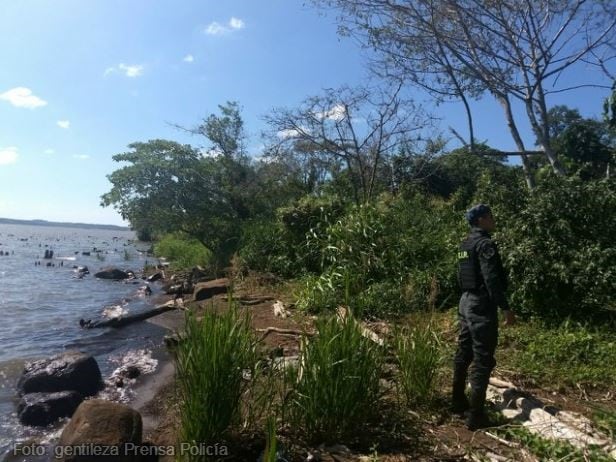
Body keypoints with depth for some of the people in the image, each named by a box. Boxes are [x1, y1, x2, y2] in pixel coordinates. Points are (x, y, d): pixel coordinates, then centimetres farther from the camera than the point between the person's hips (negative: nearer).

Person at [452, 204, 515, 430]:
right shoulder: (485, 244, -15)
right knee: (482, 360, -3)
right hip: (481, 306, -9)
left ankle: (458, 401, 28)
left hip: (466, 302, 9)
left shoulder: (465, 245, 12)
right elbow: (492, 280, -22)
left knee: (463, 354, 16)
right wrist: (505, 308, -18)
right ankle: (476, 415, 3)